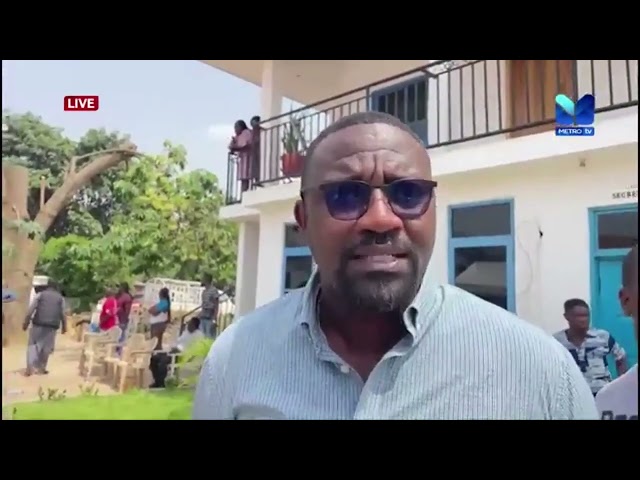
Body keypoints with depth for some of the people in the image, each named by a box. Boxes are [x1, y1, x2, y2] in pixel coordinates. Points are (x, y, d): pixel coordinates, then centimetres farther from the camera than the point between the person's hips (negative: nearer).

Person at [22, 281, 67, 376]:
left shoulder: (40, 294, 9)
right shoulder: (60, 298, 13)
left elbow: (31, 309, 0)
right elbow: (62, 314, 8)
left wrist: (26, 322, 2)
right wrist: (64, 326, 15)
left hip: (38, 324, -1)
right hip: (52, 325, 1)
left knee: (32, 345, 6)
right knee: (46, 347, 10)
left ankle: (30, 368, -5)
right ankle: (41, 368, 14)